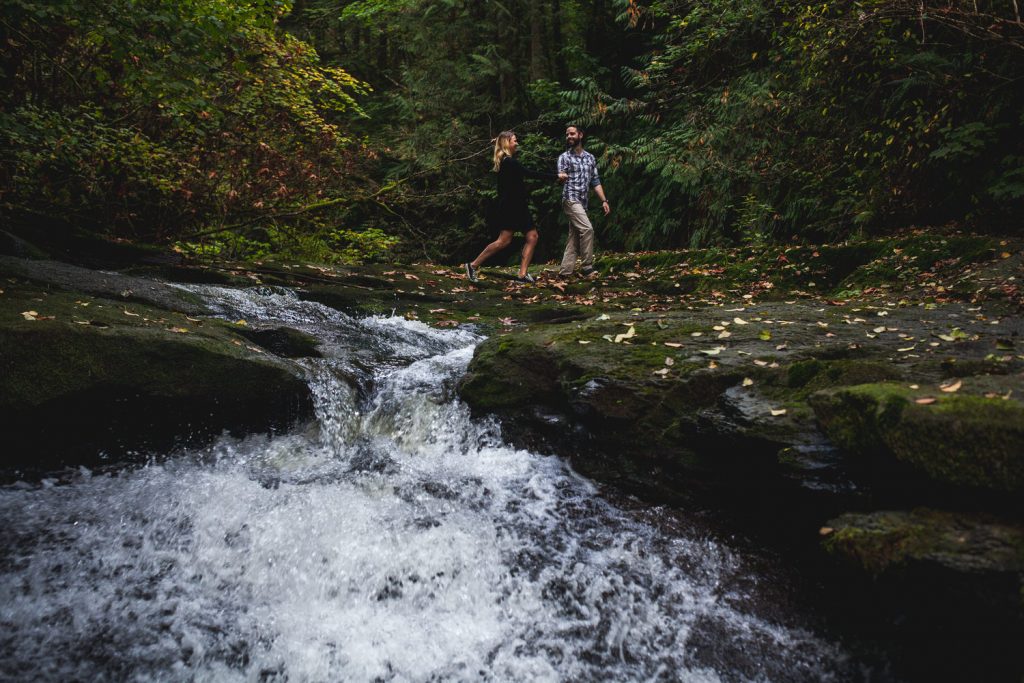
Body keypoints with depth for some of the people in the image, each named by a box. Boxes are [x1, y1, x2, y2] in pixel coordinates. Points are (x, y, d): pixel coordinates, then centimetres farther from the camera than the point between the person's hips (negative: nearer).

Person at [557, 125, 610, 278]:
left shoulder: (590, 157, 15)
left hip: (582, 202, 6)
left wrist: (604, 200, 6)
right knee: (587, 229, -20)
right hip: (570, 200, -6)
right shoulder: (564, 157, 0)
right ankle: (586, 268, -14)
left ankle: (565, 271, 8)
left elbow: (595, 181, 15)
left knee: (574, 237, 5)